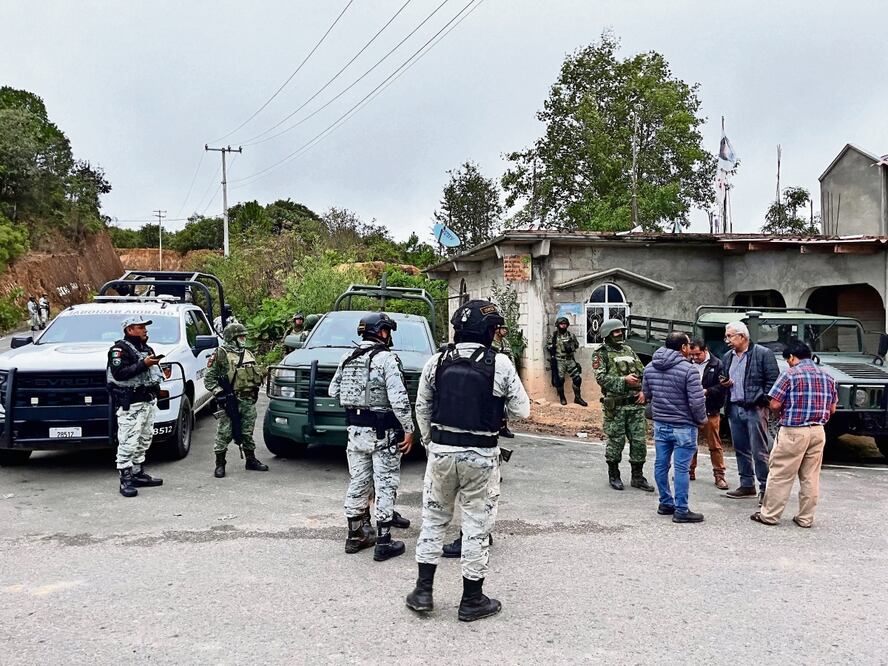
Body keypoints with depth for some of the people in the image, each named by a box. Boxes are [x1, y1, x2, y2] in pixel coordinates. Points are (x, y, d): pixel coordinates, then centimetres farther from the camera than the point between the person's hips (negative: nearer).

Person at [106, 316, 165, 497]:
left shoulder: (146, 348, 21)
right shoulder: (120, 349, -7)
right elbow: (118, 373, -21)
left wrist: (155, 363, 10)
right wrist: (143, 364, -24)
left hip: (149, 401, 9)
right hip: (130, 404, -9)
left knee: (144, 439, 13)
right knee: (128, 442, -10)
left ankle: (138, 474, 23)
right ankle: (125, 480, -8)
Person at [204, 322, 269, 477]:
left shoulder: (248, 354, 16)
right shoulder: (221, 355, -5)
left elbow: (257, 374, 25)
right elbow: (208, 378, -7)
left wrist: (255, 390, 15)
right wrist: (218, 392, -15)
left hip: (248, 401, 6)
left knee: (247, 432, 13)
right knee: (224, 433, -3)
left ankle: (251, 460, 23)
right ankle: (220, 464, 5)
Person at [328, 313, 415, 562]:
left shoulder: (348, 358, 8)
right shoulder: (387, 359, -14)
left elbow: (333, 391, 12)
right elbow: (399, 400, -20)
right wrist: (409, 430, -13)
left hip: (355, 430, 7)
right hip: (382, 434, -7)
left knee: (357, 483, 15)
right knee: (385, 486, 1)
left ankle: (355, 536, 24)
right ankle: (383, 543, 5)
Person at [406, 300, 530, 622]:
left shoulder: (437, 362, 0)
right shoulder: (500, 364, -10)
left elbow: (422, 408, 8)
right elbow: (521, 411, -5)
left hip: (440, 451, 3)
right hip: (480, 456, -3)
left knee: (433, 518, 17)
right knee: (477, 525, 8)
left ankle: (423, 590, 20)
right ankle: (472, 600, 18)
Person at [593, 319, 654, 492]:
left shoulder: (629, 351, 16)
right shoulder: (601, 354, -2)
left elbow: (643, 373, 16)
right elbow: (601, 378, -14)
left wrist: (644, 391, 0)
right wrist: (624, 380, -22)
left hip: (636, 405, 5)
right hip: (615, 406, -5)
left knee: (639, 441, 5)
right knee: (616, 441, 3)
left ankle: (637, 477, 17)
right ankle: (613, 476, 19)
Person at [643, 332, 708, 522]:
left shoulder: (650, 367, 3)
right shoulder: (688, 369, -18)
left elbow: (646, 394, 13)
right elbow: (697, 401, -18)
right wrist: (701, 419, -1)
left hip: (660, 424, 6)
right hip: (683, 426, -6)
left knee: (661, 464, 14)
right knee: (682, 468, 0)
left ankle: (665, 503, 25)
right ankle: (681, 511, 5)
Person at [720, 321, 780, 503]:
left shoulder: (763, 353, -6)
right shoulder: (727, 357, 14)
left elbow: (773, 379, -8)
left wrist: (763, 400, -13)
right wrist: (724, 383, 4)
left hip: (755, 408, -7)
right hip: (734, 408, 7)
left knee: (759, 451, -4)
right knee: (741, 450, 13)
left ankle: (765, 487, 3)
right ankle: (747, 485, 23)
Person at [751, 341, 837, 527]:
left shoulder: (790, 374, -10)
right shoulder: (827, 377, 9)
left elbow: (774, 405, -12)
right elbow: (832, 409, 13)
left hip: (793, 432, -6)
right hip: (818, 431, 6)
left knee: (780, 475, 2)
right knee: (810, 477, 11)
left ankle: (769, 515, 8)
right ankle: (805, 518, 16)